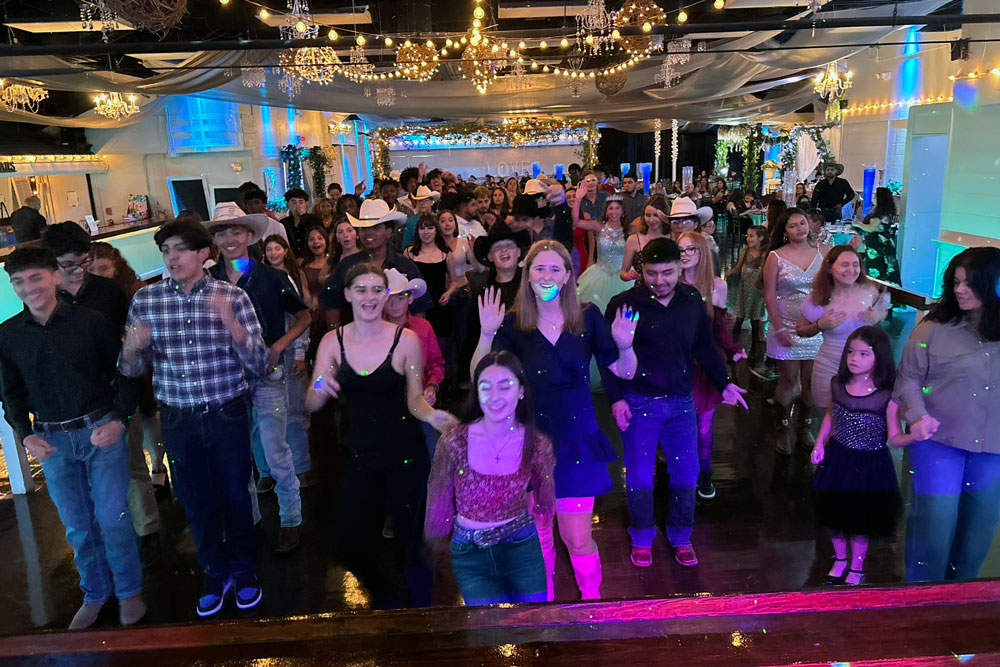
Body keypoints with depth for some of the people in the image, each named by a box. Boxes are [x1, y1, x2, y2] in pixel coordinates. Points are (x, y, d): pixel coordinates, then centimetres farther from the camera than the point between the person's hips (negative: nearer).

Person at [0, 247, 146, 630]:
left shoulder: (90, 321, -9)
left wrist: (118, 419, -14)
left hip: (101, 431, -3)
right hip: (51, 441, 3)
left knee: (113, 517, 3)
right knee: (77, 525, 14)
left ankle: (129, 591, 25)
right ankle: (95, 594, 34)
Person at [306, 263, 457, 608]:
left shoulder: (406, 340, -11)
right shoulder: (333, 341, -2)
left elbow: (414, 398, -4)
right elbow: (311, 405, -4)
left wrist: (431, 415, -24)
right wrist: (320, 388, -26)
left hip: (405, 454, -3)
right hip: (360, 456, 3)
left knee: (410, 546, 6)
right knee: (350, 547, 10)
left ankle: (420, 613, 35)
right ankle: (389, 598, 41)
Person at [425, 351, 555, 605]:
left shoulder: (538, 446, -13)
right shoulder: (453, 443, -20)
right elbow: (438, 499, -3)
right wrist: (435, 537, 9)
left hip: (522, 548, 2)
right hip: (470, 555, -1)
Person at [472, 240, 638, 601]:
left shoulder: (588, 317, -3)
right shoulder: (514, 323, -4)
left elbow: (624, 372, 1)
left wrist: (625, 345, -20)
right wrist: (487, 334, -26)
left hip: (576, 439, -1)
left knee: (578, 538, 3)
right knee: (537, 536, 15)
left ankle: (593, 600, 31)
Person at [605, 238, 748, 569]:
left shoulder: (692, 301, 0)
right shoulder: (624, 304, -11)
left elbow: (705, 347, 11)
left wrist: (724, 383, 7)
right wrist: (616, 398, -12)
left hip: (681, 402, 3)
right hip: (639, 403, -3)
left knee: (686, 474, 10)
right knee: (640, 476, 8)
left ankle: (681, 538, 32)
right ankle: (641, 539, 30)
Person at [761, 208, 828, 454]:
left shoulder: (822, 252, 3)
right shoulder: (776, 257, -4)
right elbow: (769, 296, -6)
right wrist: (779, 328, -10)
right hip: (787, 329, -2)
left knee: (810, 382, 8)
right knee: (788, 381, 3)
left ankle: (805, 427, 26)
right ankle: (783, 429, 19)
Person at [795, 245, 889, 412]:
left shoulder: (869, 290, -7)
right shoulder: (818, 298, -10)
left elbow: (883, 312, 14)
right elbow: (800, 330, 3)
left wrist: (878, 317, -9)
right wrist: (820, 325, -16)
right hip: (830, 367, -1)